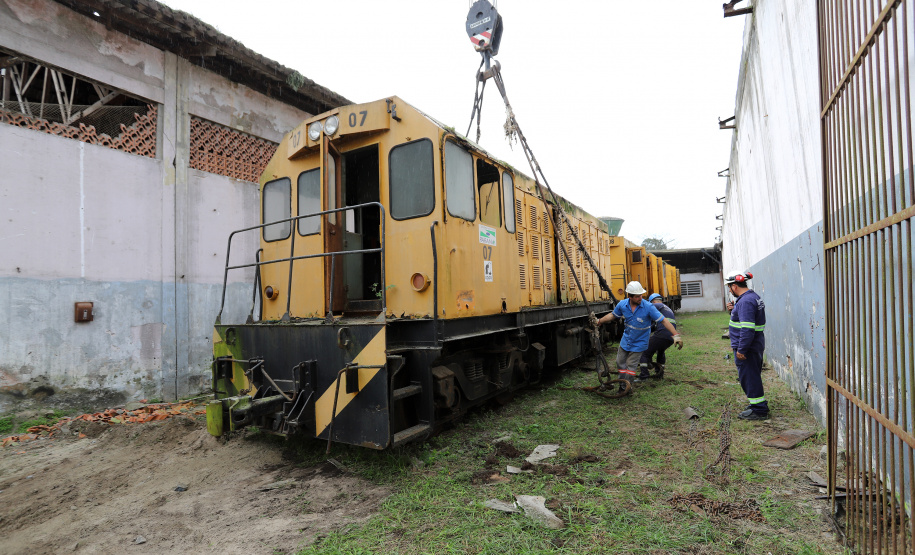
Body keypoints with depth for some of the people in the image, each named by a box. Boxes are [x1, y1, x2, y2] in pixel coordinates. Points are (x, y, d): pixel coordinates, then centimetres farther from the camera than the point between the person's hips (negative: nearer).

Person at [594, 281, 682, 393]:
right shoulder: (622, 305, -13)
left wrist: (676, 335, -25)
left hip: (638, 342, -4)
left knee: (631, 365, 2)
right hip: (626, 340, 4)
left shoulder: (648, 307, -25)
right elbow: (612, 315, 8)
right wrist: (599, 321, 10)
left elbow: (663, 321, -21)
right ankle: (622, 384, 32)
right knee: (620, 362, 13)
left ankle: (626, 387, 20)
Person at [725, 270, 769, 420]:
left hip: (747, 348, -11)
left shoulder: (745, 301, -22)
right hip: (756, 346, 11)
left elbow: (747, 328, -27)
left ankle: (759, 410, 7)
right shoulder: (753, 297, 12)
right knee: (753, 377, 21)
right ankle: (759, 404, 33)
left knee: (749, 378, -1)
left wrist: (741, 349, -24)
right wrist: (734, 309, 8)